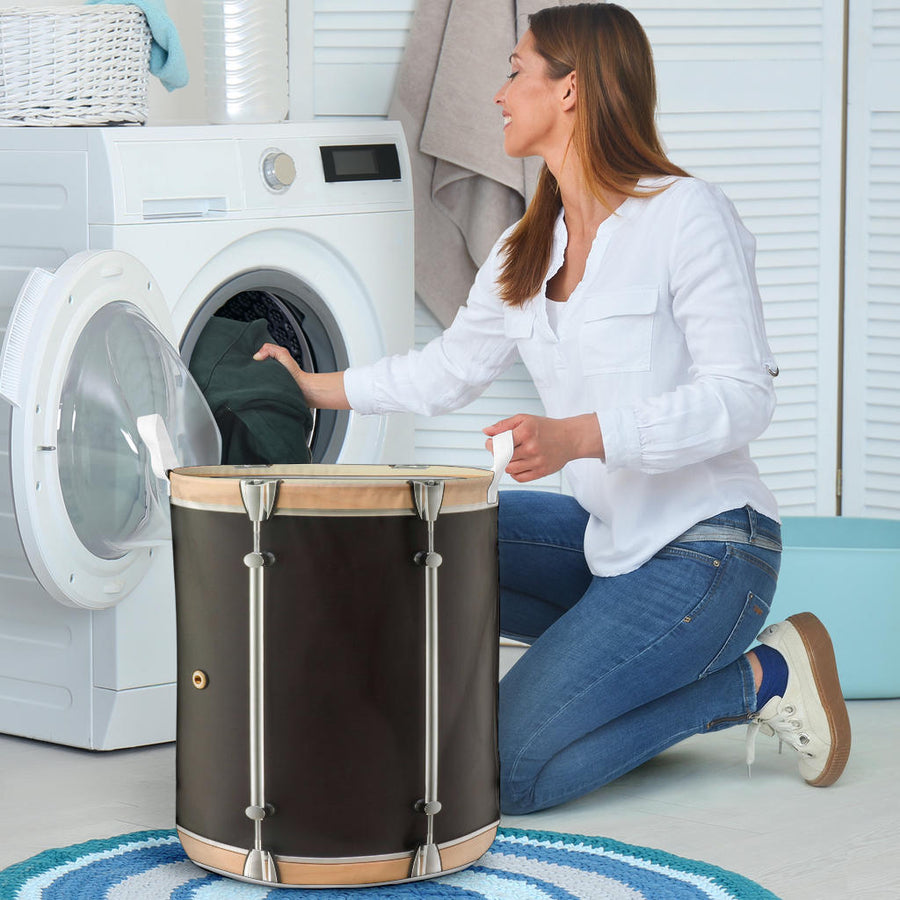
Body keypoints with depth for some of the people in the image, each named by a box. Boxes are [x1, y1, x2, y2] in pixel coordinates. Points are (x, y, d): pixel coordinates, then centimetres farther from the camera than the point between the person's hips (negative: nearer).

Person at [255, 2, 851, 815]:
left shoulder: (688, 216, -13)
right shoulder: (525, 253, 11)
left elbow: (743, 397, -18)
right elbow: (449, 369, 24)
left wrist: (578, 436, -28)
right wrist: (318, 388, 26)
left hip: (707, 547, -8)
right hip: (604, 536, 8)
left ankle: (756, 678, -1)